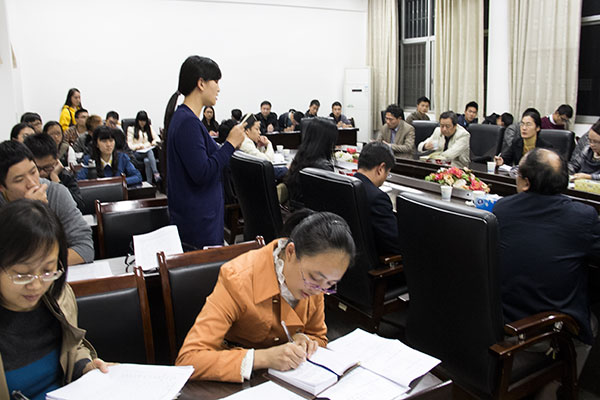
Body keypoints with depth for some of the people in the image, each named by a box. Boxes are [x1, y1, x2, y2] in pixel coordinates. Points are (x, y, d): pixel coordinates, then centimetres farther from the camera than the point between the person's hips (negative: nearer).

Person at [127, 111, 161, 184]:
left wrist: (154, 142, -6)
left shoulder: (149, 128, 26)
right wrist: (138, 146, -14)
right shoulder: (131, 129, 16)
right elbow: (130, 145, 7)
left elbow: (157, 139, 18)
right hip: (137, 153, -1)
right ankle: (156, 173, -50)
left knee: (147, 160, -37)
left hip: (148, 150, 2)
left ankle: (149, 183, -53)